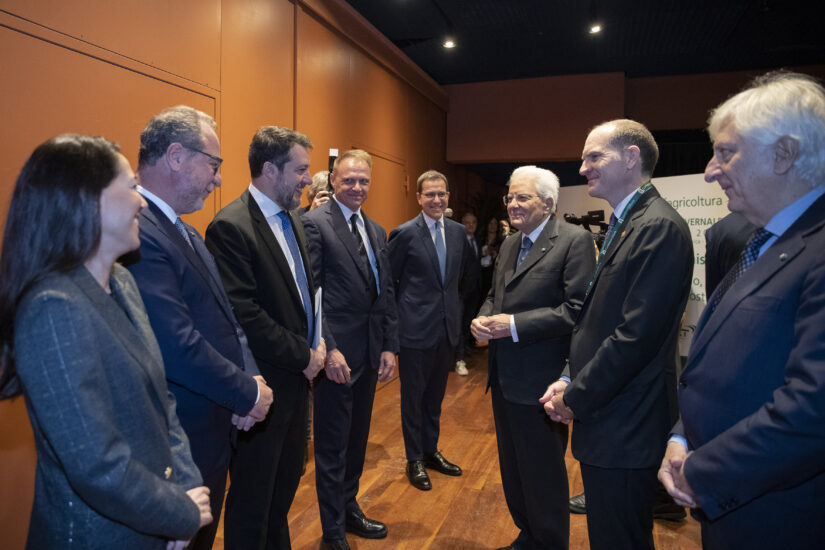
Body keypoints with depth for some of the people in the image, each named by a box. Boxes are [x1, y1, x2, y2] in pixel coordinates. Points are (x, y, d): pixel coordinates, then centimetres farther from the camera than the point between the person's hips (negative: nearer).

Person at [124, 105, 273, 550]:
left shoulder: (183, 232, 9)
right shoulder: (135, 232, -24)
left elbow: (223, 316, 9)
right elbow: (177, 347, -29)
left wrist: (248, 378, -6)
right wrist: (248, 393, -16)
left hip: (214, 431, 9)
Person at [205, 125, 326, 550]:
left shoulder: (292, 219, 8)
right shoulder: (231, 226, -19)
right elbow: (244, 315, -24)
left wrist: (318, 344, -1)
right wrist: (303, 357, -15)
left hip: (297, 377, 8)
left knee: (286, 483, 24)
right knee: (253, 497, 12)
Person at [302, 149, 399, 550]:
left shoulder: (377, 231, 13)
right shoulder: (314, 223, -10)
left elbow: (386, 293, 13)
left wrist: (390, 347, 7)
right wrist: (328, 350, -19)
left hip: (370, 352, 7)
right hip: (337, 353, -7)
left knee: (357, 439, 21)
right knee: (332, 446, 7)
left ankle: (349, 509, 40)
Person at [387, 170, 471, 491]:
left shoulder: (458, 231, 5)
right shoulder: (404, 233, -11)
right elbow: (388, 280, -4)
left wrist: (450, 302, 12)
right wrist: (403, 311, -1)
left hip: (448, 326, 5)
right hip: (416, 328, -5)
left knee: (435, 395, 19)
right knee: (413, 396, 9)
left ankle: (431, 451, 36)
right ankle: (415, 460, 25)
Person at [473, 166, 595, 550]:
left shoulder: (575, 240, -13)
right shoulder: (509, 245, 13)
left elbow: (577, 310, -20)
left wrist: (514, 324, -22)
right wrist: (483, 318, -2)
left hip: (539, 382, -8)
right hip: (503, 378, 8)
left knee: (543, 476, 9)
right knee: (512, 468, 22)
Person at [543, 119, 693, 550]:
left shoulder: (659, 227, -18)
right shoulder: (622, 225, 13)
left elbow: (637, 336, -24)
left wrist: (576, 399, -14)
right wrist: (570, 381, 4)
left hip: (625, 429, -9)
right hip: (606, 421, 9)